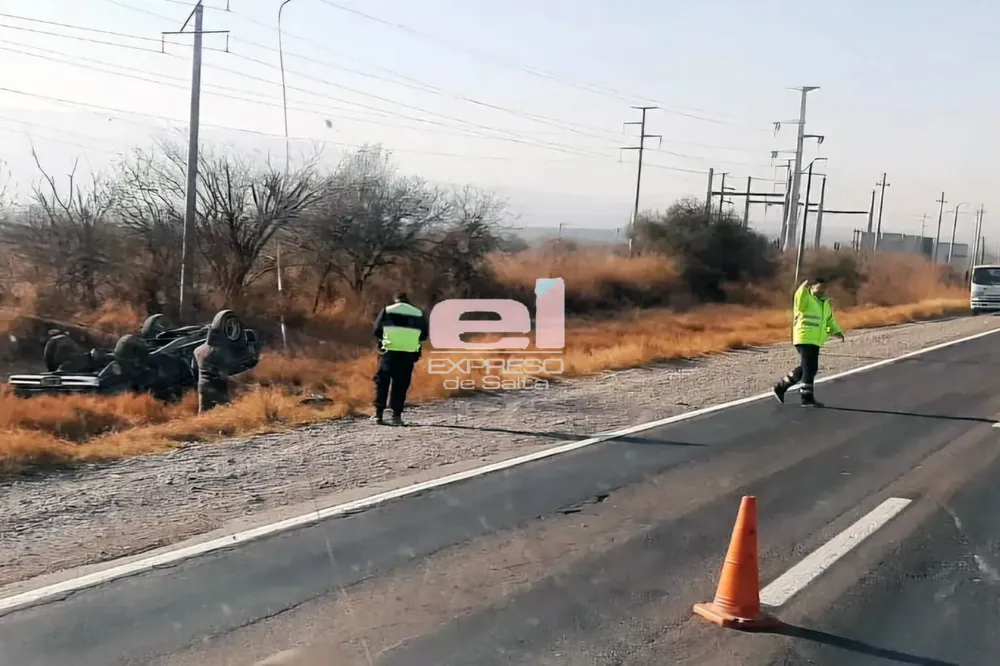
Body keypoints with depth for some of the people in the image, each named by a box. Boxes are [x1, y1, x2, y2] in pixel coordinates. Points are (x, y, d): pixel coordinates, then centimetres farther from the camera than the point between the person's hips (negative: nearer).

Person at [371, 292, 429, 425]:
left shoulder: (387, 310, 7)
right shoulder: (418, 314, 11)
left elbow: (377, 331, 6)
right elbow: (423, 335, 13)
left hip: (390, 351, -1)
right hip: (409, 354, 1)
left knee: (382, 381, 6)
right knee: (401, 384, 6)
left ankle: (379, 413, 0)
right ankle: (397, 415, 2)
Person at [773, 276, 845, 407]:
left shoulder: (826, 303, 20)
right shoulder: (806, 299, -7)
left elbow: (830, 321, 28)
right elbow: (799, 297, -32)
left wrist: (837, 331, 10)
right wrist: (805, 286, -50)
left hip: (815, 341, 9)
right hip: (804, 339, -9)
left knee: (806, 368, 13)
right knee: (809, 368, -10)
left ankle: (781, 386, 25)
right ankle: (807, 398, -4)